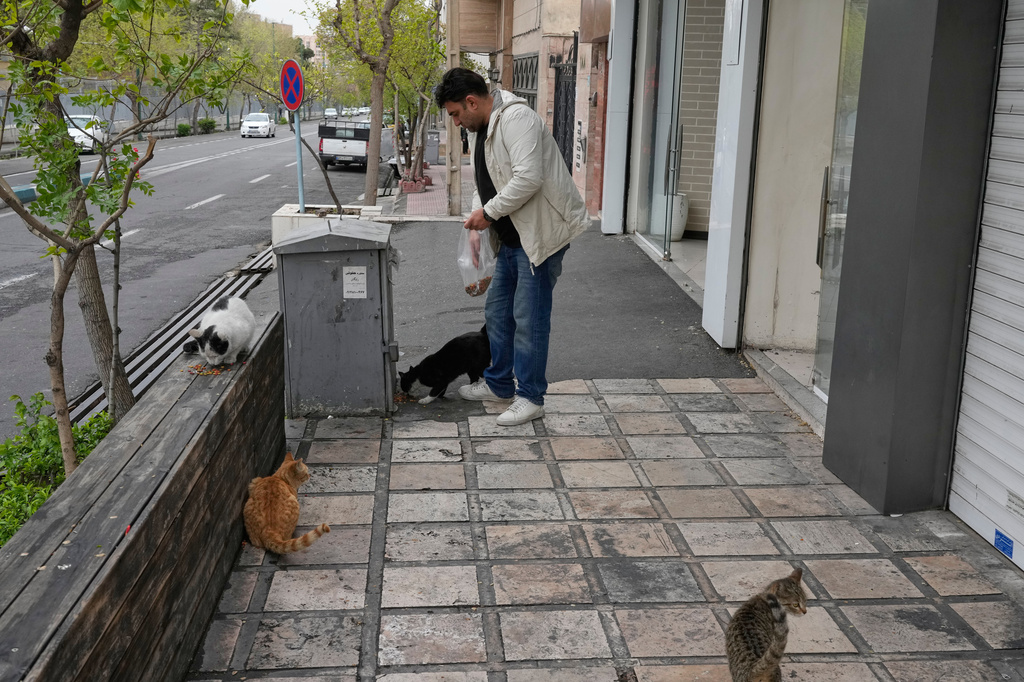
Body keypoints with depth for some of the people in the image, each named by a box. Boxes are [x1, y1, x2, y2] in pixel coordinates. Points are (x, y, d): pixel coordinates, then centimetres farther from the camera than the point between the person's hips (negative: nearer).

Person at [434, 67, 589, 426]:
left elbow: (528, 178, -29)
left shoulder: (516, 118, -19)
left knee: (529, 316, -5)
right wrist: (476, 226, 7)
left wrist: (489, 212, -19)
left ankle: (530, 397, 6)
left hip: (541, 232, -10)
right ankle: (499, 383, 31)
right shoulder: (480, 129, 14)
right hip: (512, 236, 11)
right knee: (497, 310, 17)